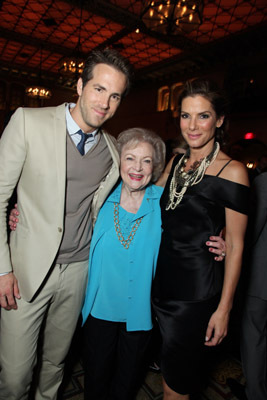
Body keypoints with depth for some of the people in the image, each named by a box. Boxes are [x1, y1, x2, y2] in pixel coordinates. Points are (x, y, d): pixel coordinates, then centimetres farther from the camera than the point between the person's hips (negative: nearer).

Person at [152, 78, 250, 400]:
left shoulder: (232, 171, -12)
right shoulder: (176, 162, 6)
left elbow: (235, 244, -11)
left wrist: (224, 308, -10)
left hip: (195, 291, -5)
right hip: (161, 280, 6)